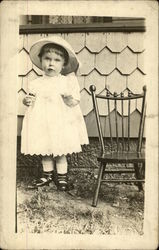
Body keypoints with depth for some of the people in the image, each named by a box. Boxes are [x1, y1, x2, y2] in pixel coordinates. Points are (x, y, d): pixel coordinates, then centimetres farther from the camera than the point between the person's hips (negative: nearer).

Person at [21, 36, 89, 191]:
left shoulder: (67, 81, -4)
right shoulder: (35, 83, 3)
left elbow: (75, 101, -1)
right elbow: (30, 98, 12)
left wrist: (71, 100, -22)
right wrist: (27, 101, -9)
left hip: (61, 123, -3)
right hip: (41, 124, 3)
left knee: (60, 153, 5)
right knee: (44, 153, 13)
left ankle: (61, 177, 23)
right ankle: (47, 174, 32)